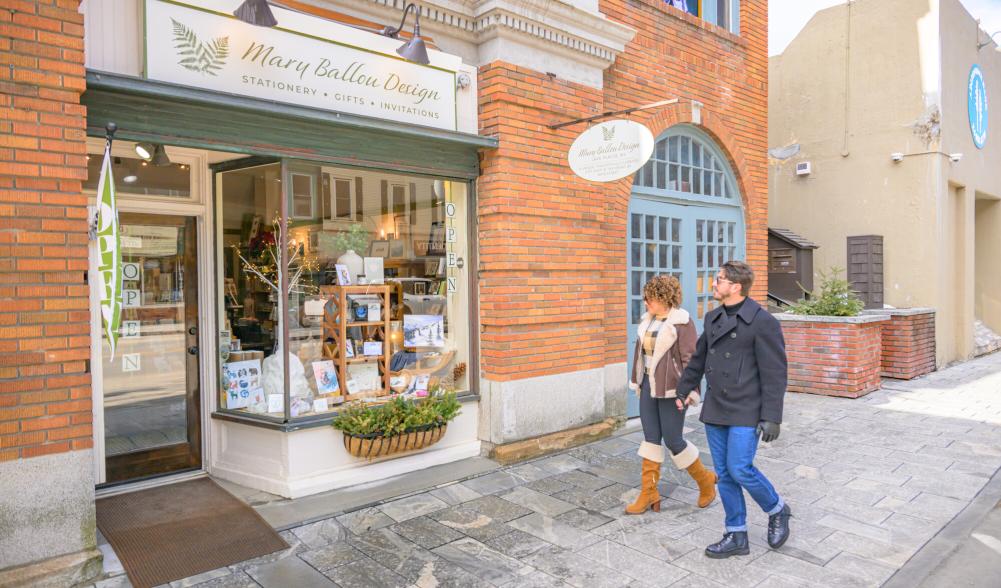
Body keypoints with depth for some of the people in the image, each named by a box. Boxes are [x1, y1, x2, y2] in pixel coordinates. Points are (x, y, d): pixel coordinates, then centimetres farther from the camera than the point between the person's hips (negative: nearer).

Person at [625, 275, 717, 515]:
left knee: (673, 440, 1)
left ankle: (706, 481, 26)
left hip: (671, 388, -7)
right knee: (651, 439, 9)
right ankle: (649, 494, 17)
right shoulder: (648, 320, 8)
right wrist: (638, 382, 16)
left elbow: (689, 359, -16)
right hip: (649, 385, 7)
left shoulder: (681, 322, -14)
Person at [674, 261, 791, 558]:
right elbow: (699, 358, 19)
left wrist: (772, 417, -17)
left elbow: (774, 373, -14)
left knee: (740, 470, -8)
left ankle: (777, 510, 22)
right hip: (715, 409, 7)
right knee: (724, 473, 9)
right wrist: (684, 390, 25)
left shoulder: (762, 321, -13)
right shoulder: (713, 318, 8)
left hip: (745, 411, -7)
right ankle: (737, 536, 22)